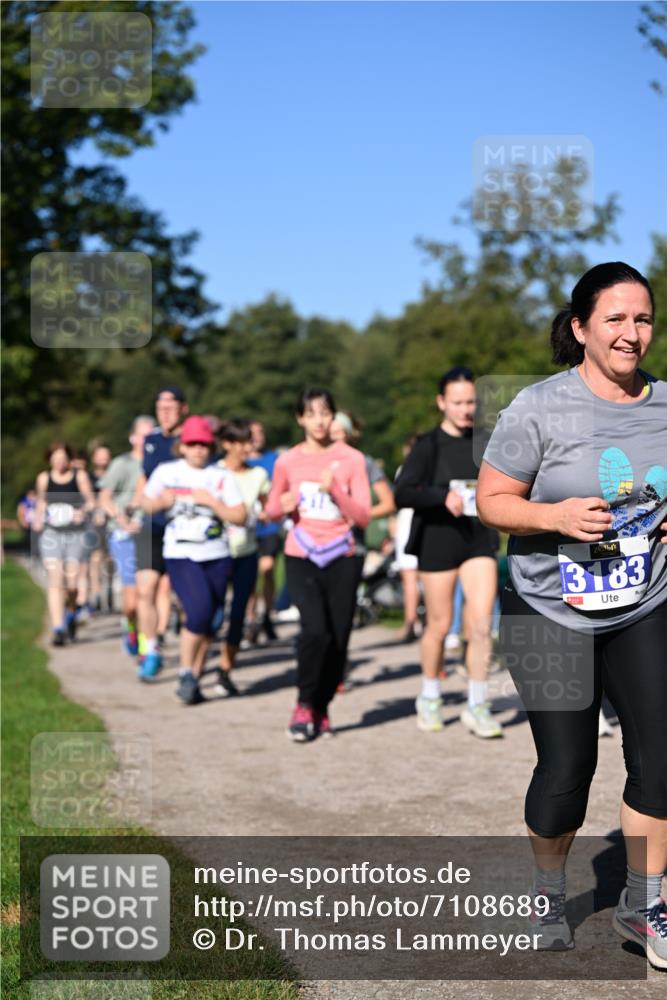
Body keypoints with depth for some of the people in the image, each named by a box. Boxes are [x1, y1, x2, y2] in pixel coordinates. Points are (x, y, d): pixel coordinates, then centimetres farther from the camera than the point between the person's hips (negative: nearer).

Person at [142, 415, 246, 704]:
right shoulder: (165, 472, 4)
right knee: (200, 611, -21)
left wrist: (211, 501, -14)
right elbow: (146, 502, 15)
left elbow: (240, 517, -2)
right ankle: (186, 674, -3)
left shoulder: (222, 477, 3)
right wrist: (162, 502, -6)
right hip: (180, 555, -2)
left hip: (216, 556, 2)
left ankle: (193, 679, 20)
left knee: (208, 621, 5)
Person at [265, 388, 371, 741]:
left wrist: (335, 489, -17)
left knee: (338, 638, 0)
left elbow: (363, 516, -3)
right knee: (315, 629, -20)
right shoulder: (287, 461, 3)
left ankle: (322, 708, 20)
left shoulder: (351, 459, 0)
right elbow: (271, 510, 15)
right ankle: (304, 705, -1)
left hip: (340, 559, 1)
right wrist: (283, 506, -8)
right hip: (301, 557, -1)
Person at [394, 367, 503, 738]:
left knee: (482, 623, -9)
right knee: (440, 625, 7)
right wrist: (443, 496, -28)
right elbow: (403, 492, -14)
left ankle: (478, 706, 1)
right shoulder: (428, 445, -4)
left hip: (479, 540, 2)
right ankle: (430, 698, 29)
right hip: (438, 540, -2)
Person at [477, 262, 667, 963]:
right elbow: (491, 502, -7)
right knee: (565, 768, 2)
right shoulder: (540, 408, -10)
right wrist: (557, 516, -24)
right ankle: (548, 896, 30)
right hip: (550, 614, -3)